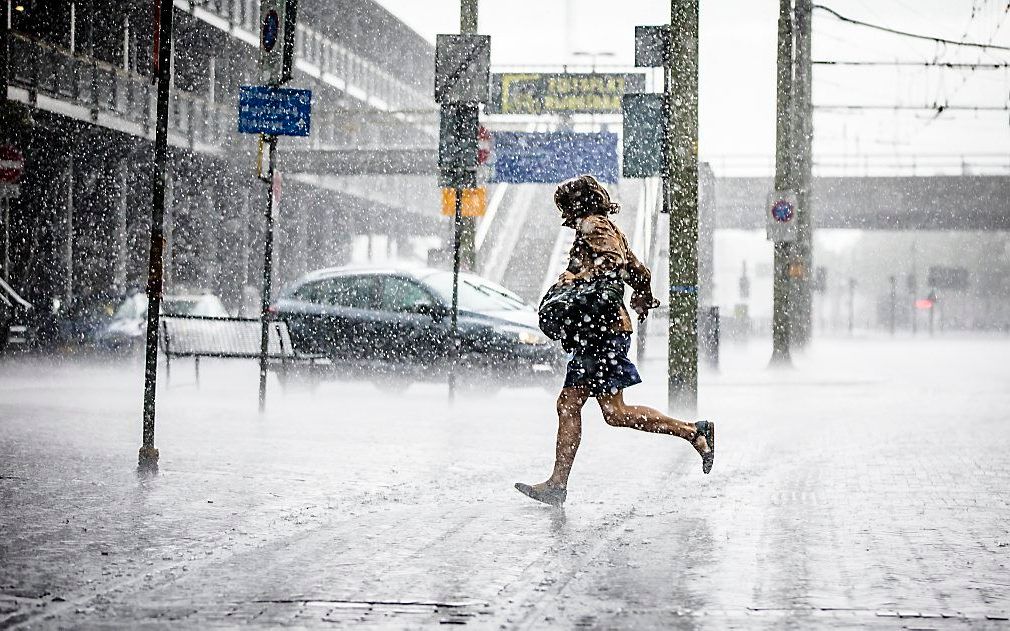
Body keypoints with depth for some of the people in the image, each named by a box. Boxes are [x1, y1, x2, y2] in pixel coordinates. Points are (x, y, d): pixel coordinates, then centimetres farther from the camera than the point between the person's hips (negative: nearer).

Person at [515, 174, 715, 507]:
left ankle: (693, 431, -8)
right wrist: (643, 300, 45)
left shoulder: (592, 225, -3)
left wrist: (577, 279, -24)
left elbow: (613, 259, -21)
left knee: (614, 412, -13)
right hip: (595, 332, 10)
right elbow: (640, 272, 30)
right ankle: (557, 484, 6)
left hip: (604, 329, -10)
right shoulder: (609, 230, 25)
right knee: (568, 405, 6)